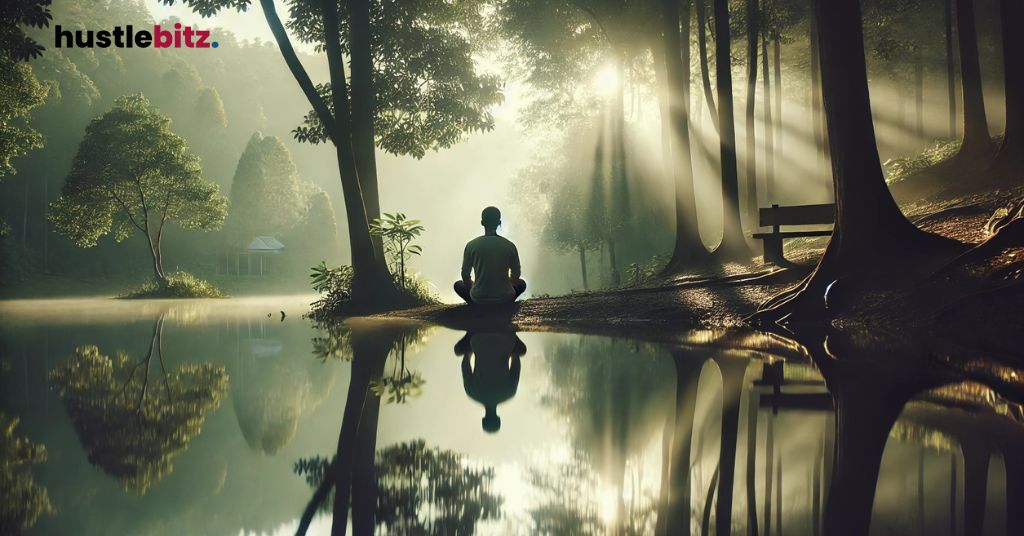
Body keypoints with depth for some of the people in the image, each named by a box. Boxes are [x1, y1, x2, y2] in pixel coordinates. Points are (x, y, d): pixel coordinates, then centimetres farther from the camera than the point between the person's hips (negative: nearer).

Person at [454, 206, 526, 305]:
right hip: (505, 299, 1)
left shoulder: (471, 245, -5)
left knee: (458, 285, 29)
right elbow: (516, 275, 5)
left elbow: (465, 276, 1)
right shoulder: (509, 246, -3)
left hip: (478, 300, -1)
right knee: (521, 284, 33)